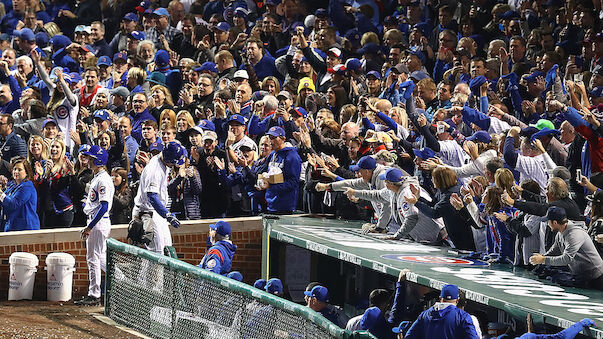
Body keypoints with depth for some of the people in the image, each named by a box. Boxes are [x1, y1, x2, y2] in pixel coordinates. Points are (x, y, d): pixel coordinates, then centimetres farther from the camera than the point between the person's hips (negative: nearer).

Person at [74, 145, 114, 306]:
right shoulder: (97, 178, 15)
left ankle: (94, 295, -1)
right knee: (101, 257, 15)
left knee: (93, 258, -6)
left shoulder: (103, 180, -17)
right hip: (94, 222, 10)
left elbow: (104, 206, -23)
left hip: (99, 222, -10)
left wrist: (90, 227, -22)